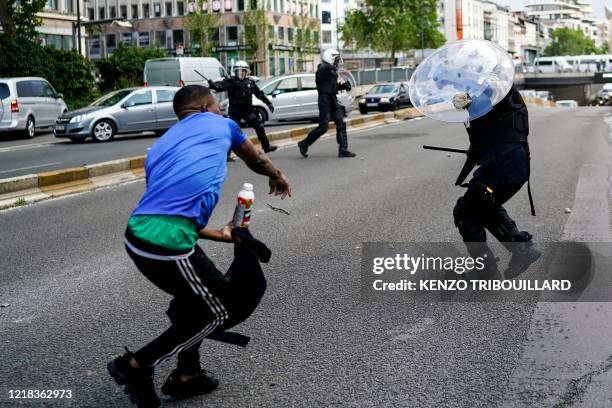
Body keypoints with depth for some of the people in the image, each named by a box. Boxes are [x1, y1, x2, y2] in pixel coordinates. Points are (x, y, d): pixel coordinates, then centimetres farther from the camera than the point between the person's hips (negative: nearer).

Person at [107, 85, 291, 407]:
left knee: (195, 296, 29)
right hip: (168, 243, -7)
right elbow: (257, 160, 34)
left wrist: (220, 234, 38)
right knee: (217, 312, 13)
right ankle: (134, 366, 14)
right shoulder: (219, 124, 16)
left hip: (136, 235, 7)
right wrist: (277, 177, 55)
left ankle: (186, 375, 35)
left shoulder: (160, 146, 28)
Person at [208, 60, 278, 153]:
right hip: (235, 110, -5)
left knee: (259, 126, 6)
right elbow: (221, 85, -23)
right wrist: (212, 84, -45)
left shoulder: (250, 82, 10)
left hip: (248, 109, 5)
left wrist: (269, 103, 19)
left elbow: (259, 93, 18)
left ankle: (266, 146, 20)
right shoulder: (231, 81, -7)